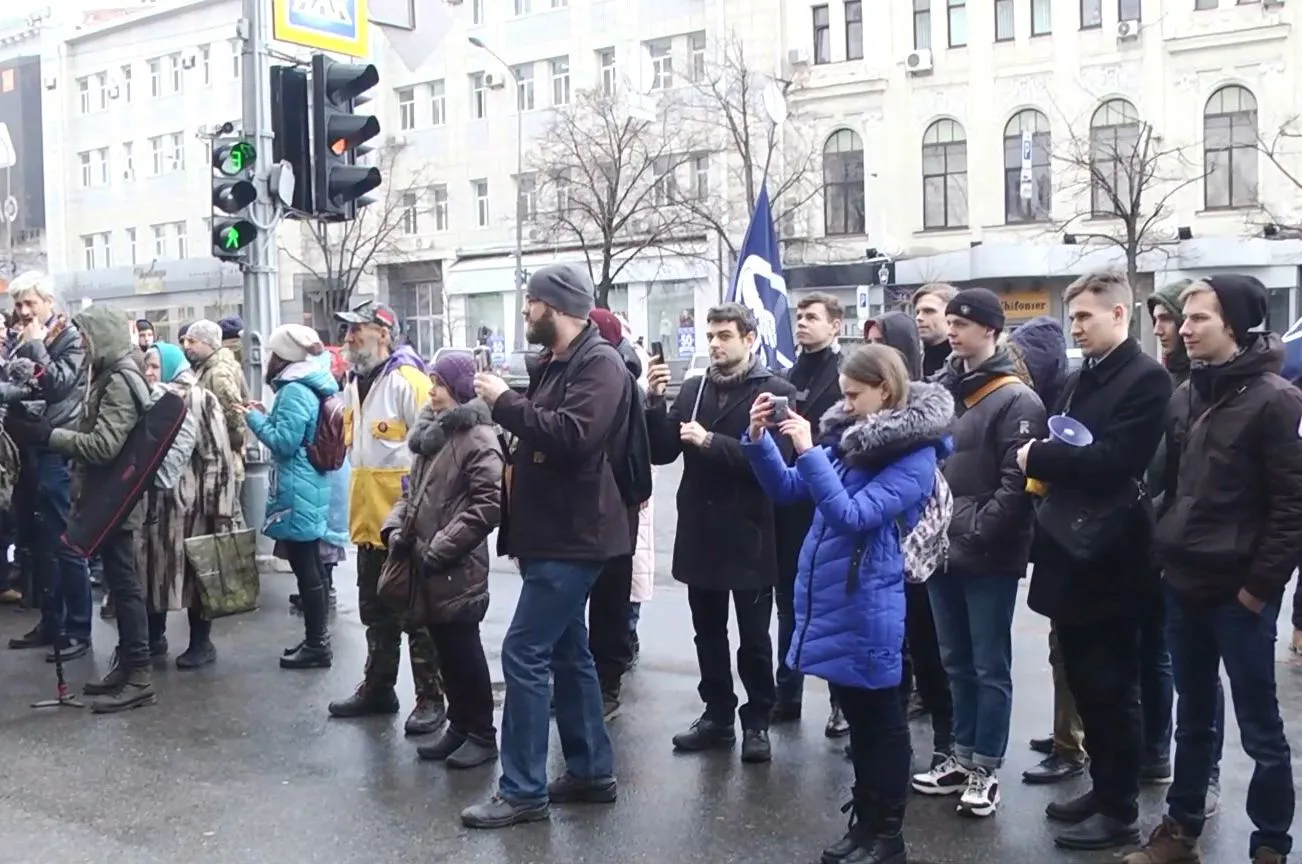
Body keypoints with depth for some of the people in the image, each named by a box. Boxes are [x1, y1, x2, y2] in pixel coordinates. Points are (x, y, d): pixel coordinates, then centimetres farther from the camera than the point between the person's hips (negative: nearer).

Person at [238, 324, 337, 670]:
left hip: (298, 492, -10)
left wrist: (256, 419, -8)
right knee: (311, 565, 15)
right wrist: (266, 416, 13)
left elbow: (284, 441, -20)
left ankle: (316, 645, 2)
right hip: (312, 487, 10)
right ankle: (318, 638, 23)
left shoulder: (293, 391, -17)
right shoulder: (312, 386, 14)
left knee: (305, 567, -4)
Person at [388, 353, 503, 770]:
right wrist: (396, 526, 4)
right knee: (445, 649, 15)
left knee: (463, 650, 1)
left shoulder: (478, 437, -12)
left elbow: (489, 503, -20)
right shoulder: (430, 431, 14)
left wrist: (441, 548, -18)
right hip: (425, 565, 8)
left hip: (458, 568, -8)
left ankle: (482, 733, 14)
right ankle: (459, 726, 27)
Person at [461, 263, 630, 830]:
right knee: (568, 653, 15)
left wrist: (505, 402, -21)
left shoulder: (600, 363, -15)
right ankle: (590, 771, 25)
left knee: (524, 654, -9)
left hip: (572, 537, -10)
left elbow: (573, 435, -29)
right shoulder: (557, 362, 16)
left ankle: (523, 790, 0)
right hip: (554, 534, 10)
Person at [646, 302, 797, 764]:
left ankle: (757, 721, 19)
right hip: (700, 531, 5)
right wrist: (656, 403, -11)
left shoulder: (776, 392, -8)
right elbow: (662, 452, 4)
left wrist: (710, 442, -20)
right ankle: (717, 715, 27)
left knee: (754, 638, 6)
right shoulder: (693, 388, 8)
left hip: (749, 535, -5)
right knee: (708, 633, 14)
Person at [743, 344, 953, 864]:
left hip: (868, 604, -7)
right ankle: (864, 820, 31)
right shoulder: (846, 433, 8)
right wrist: (759, 440, -3)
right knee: (854, 714, 18)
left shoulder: (914, 455, -15)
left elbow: (853, 516, -23)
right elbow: (785, 489, 12)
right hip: (827, 594, 7)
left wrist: (808, 451, -24)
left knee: (882, 719, 6)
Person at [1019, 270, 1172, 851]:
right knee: (1085, 684, 16)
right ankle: (1102, 787, 29)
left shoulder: (1146, 378, -11)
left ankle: (1120, 811, 13)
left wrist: (1038, 457, -13)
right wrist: (1042, 459, -4)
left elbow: (1114, 459, -21)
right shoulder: (1078, 379, 16)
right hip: (1068, 550, 8)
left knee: (1112, 688, 2)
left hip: (1108, 557, -8)